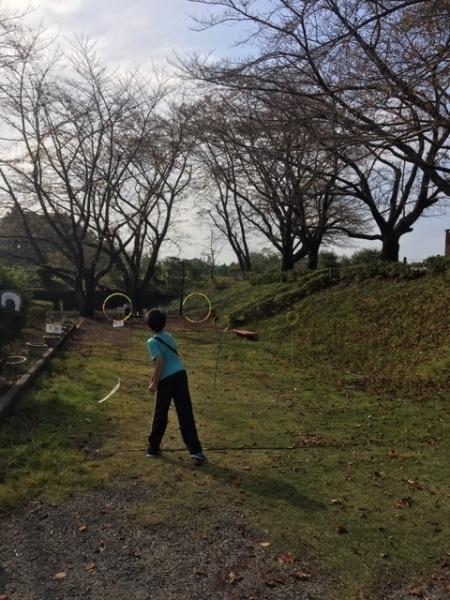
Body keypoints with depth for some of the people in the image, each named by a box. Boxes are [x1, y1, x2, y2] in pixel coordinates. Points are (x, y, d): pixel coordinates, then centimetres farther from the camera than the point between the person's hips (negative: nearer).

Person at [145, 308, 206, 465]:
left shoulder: (152, 342, -8)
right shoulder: (169, 336, 14)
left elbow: (160, 362, -19)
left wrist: (154, 384, -12)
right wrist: (154, 376, 29)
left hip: (167, 380, -5)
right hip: (180, 374, 5)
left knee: (160, 415, 11)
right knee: (186, 414, 4)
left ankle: (153, 448, 26)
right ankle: (195, 451, 1)